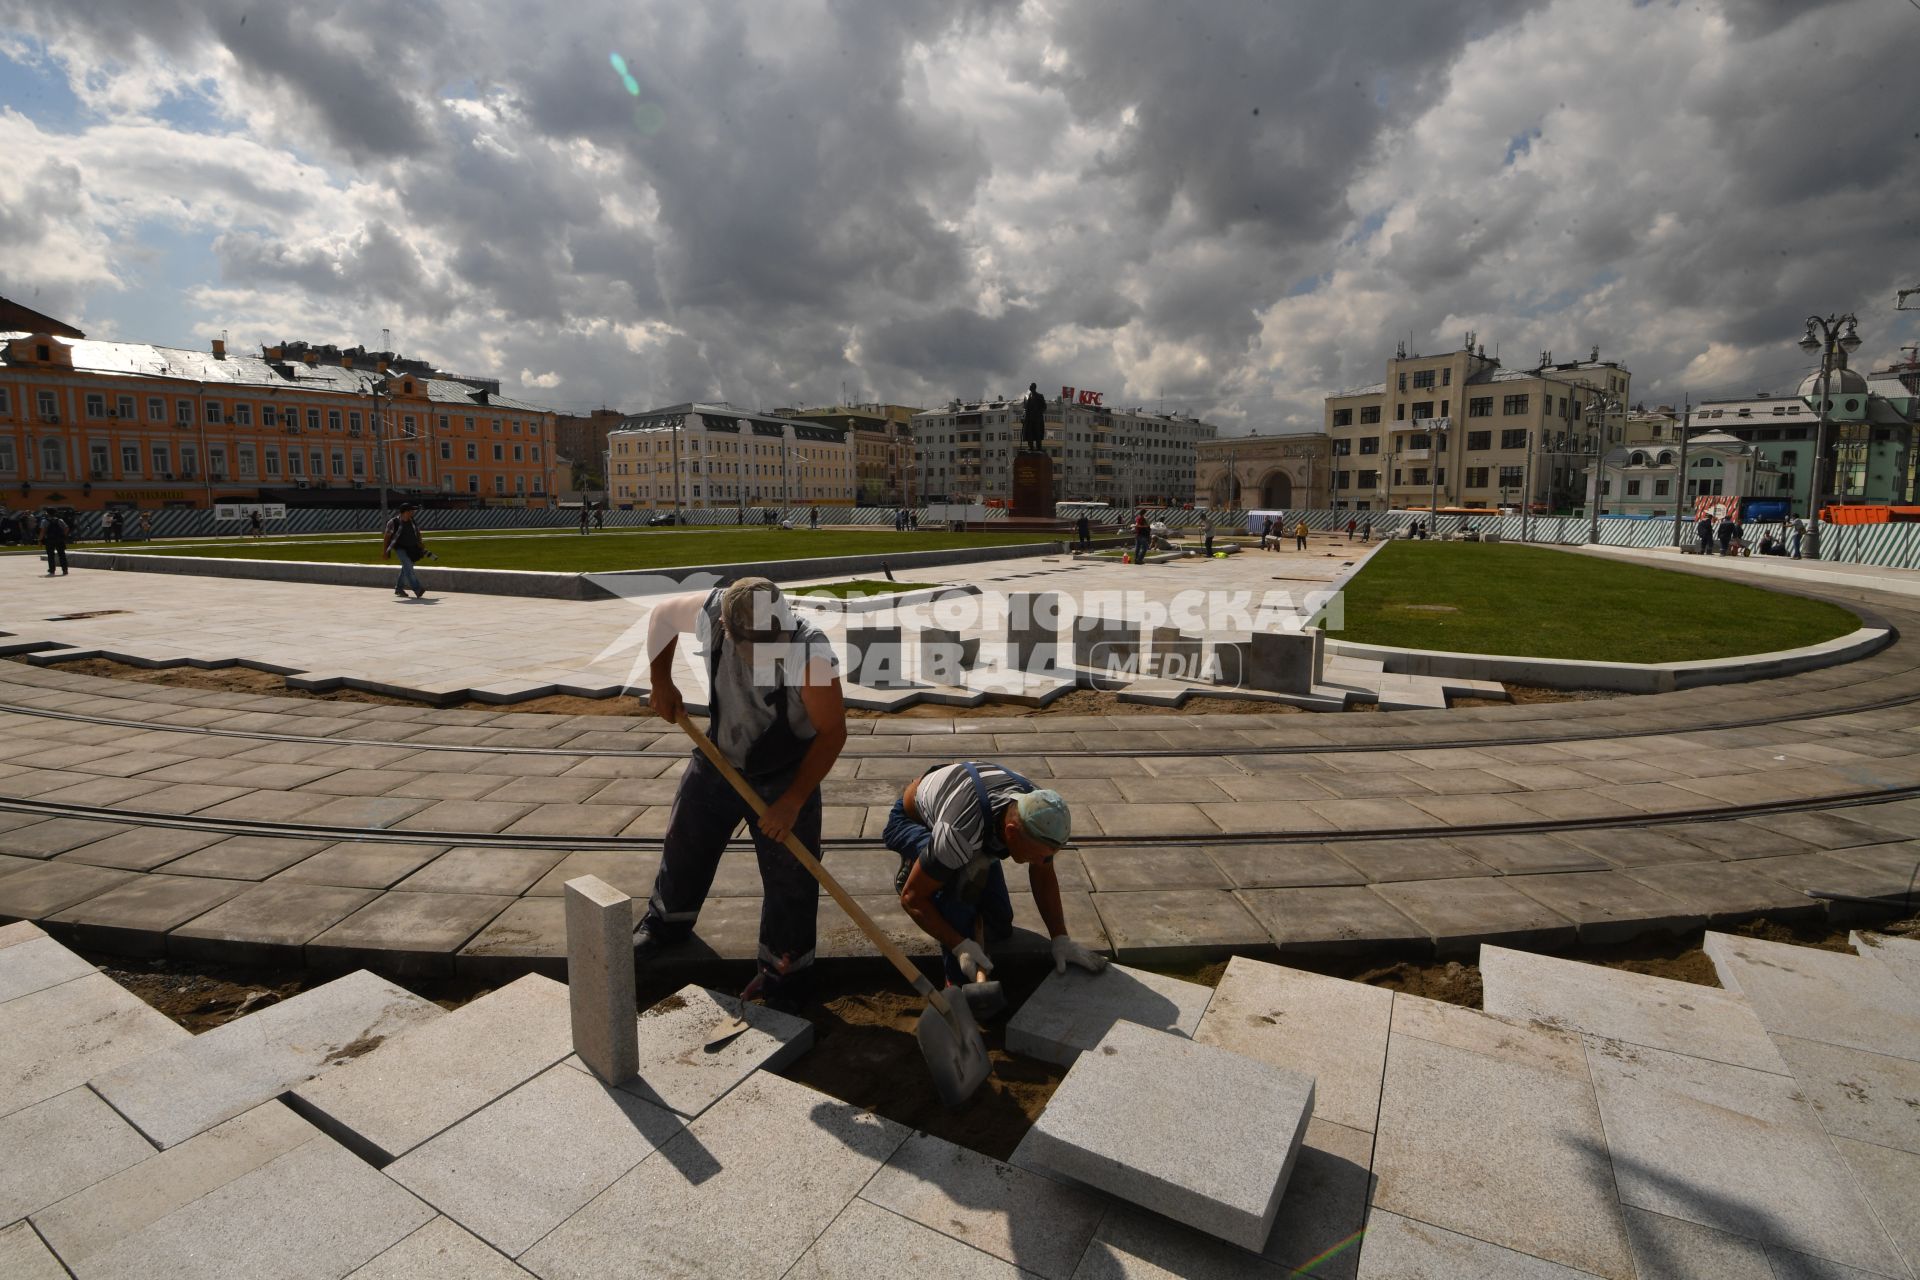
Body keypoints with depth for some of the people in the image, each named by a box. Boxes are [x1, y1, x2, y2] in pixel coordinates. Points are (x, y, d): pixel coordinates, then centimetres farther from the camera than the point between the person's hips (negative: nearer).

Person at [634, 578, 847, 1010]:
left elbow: (832, 732, -25)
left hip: (785, 776, -4)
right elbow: (662, 614, 0)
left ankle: (784, 976, 21)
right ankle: (666, 922, 52)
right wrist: (661, 683, -4)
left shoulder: (810, 652, -34)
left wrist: (793, 800, -26)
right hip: (716, 760, 5)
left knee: (790, 880, 0)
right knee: (685, 845, 23)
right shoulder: (709, 612, -24)